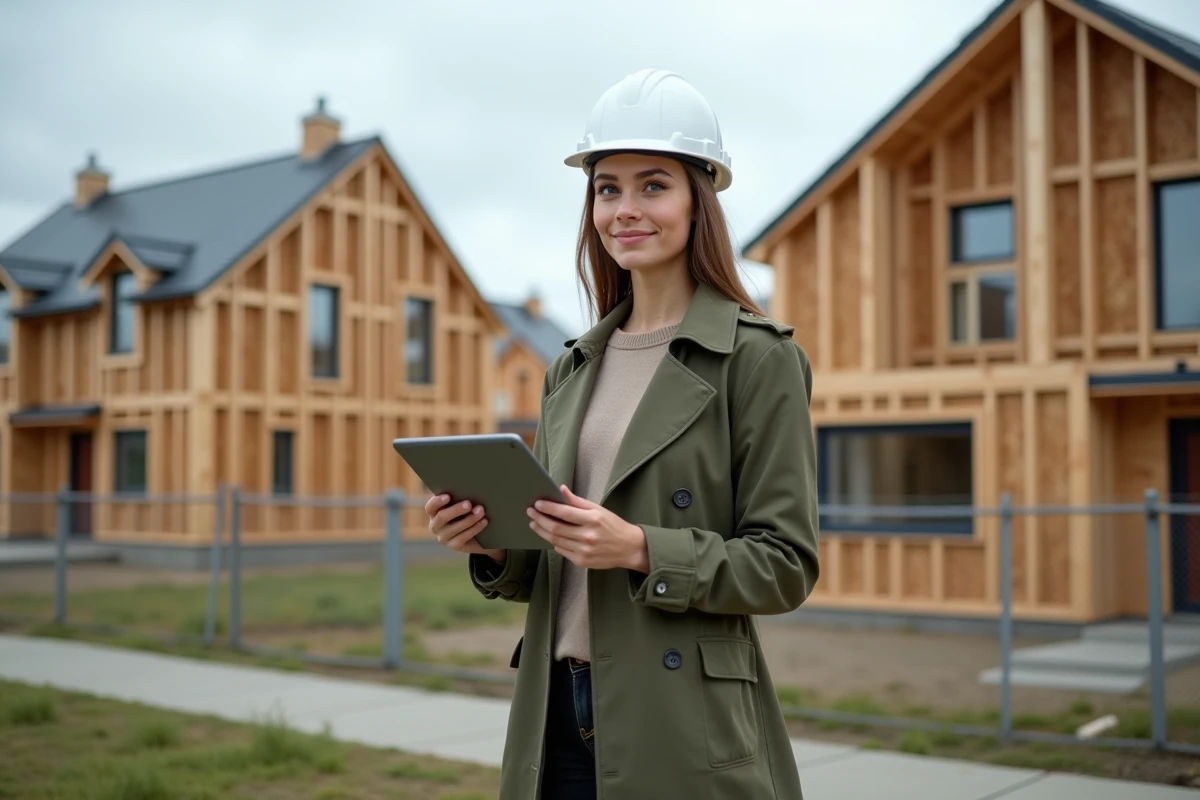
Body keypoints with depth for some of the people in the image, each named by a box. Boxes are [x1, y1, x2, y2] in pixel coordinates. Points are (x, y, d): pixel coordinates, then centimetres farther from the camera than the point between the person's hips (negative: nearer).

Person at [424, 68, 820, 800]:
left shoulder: (758, 357, -6)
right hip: (560, 717, 5)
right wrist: (492, 546, -5)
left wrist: (641, 550, -22)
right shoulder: (573, 369, 11)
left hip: (685, 730, -5)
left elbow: (786, 565, -9)